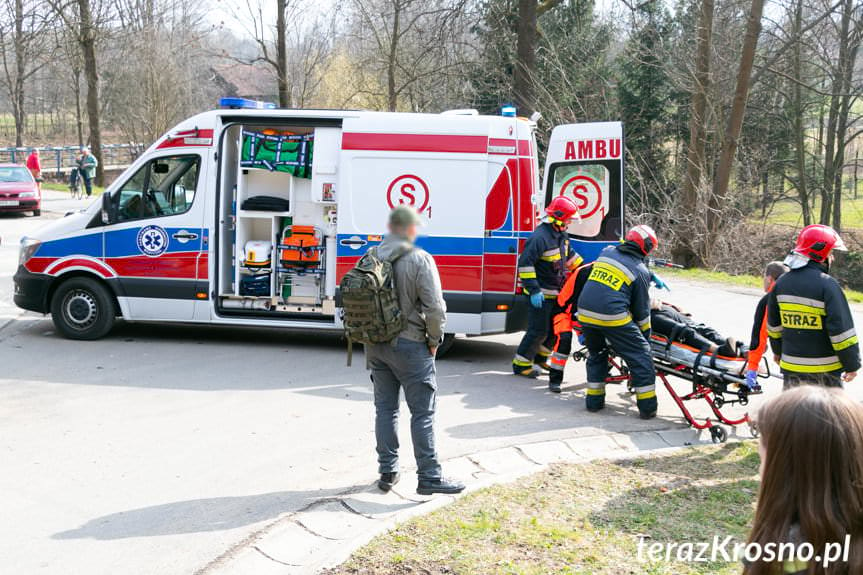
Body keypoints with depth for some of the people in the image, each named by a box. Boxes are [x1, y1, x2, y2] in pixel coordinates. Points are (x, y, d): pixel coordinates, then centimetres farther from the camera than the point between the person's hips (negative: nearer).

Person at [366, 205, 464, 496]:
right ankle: (429, 477, 4)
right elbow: (435, 306, -17)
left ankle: (387, 472, 21)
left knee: (385, 408, 14)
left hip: (376, 346, 6)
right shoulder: (419, 259, -14)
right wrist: (434, 340, -3)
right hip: (410, 346, -6)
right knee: (423, 412, 1)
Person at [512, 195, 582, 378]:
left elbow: (570, 255, 27)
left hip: (556, 292, 9)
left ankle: (539, 359, 32)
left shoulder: (561, 234, 9)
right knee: (539, 330, -6)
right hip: (540, 294, -9)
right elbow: (525, 263, -25)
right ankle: (521, 364, 7)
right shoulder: (540, 236, -22)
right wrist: (533, 290, -27)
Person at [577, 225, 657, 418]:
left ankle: (594, 400, 28)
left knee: (596, 354, 26)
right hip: (613, 317, -5)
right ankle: (647, 407, 7)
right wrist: (646, 335, 17)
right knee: (640, 356, 7)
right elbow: (642, 310, 4)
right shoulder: (640, 272, -1)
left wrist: (652, 276, 44)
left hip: (585, 313, 6)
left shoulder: (607, 252, 12)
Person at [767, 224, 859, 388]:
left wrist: (778, 351, 30)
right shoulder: (827, 285, -17)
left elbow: (774, 325, 16)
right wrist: (852, 365, -7)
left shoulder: (782, 283, 5)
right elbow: (842, 329, -16)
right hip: (824, 371, -6)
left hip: (791, 368, 6)